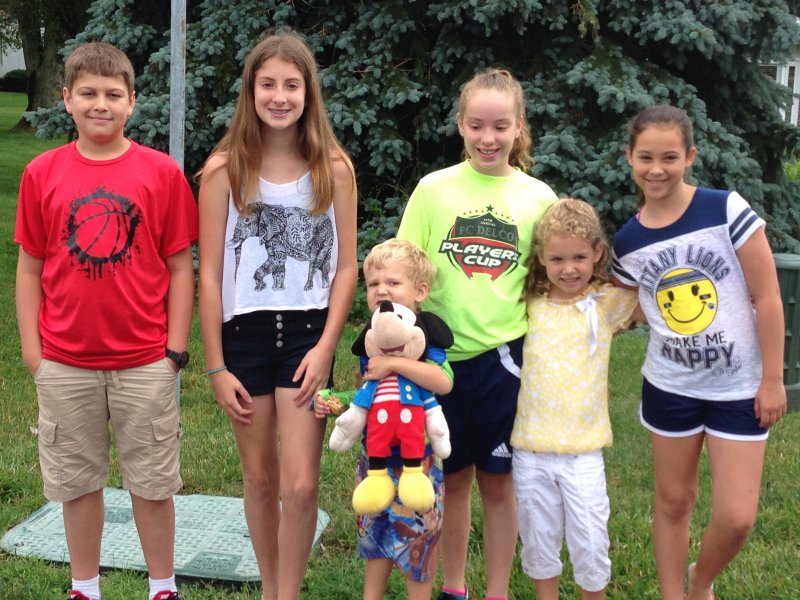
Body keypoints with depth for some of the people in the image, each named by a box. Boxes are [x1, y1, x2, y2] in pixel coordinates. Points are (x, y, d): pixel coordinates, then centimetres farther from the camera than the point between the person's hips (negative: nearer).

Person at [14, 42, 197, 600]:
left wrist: (176, 346, -3)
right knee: (77, 481, 13)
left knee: (153, 482, 9)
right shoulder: (42, 173, 1)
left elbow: (179, 266, -1)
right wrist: (31, 347, 1)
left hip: (145, 362, -1)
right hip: (65, 364, 2)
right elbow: (30, 267, 5)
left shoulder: (162, 172, -4)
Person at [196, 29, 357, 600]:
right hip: (244, 333, 1)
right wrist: (216, 366, -3)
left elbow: (346, 268, 1)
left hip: (308, 333, 0)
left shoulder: (333, 167, -1)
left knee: (300, 484, -6)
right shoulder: (224, 169, -3)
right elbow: (210, 275, -2)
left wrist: (325, 349, -8)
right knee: (260, 478, 12)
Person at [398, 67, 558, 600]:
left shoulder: (539, 198, 0)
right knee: (454, 477, 13)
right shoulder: (434, 189, -2)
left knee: (497, 481, 9)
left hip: (505, 356, 0)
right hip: (442, 355, 0)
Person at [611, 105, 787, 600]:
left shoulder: (726, 210, -14)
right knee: (674, 501, 14)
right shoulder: (627, 243, -4)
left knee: (736, 518, -1)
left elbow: (767, 296, -11)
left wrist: (773, 379, -10)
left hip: (739, 389, -2)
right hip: (669, 388, 3)